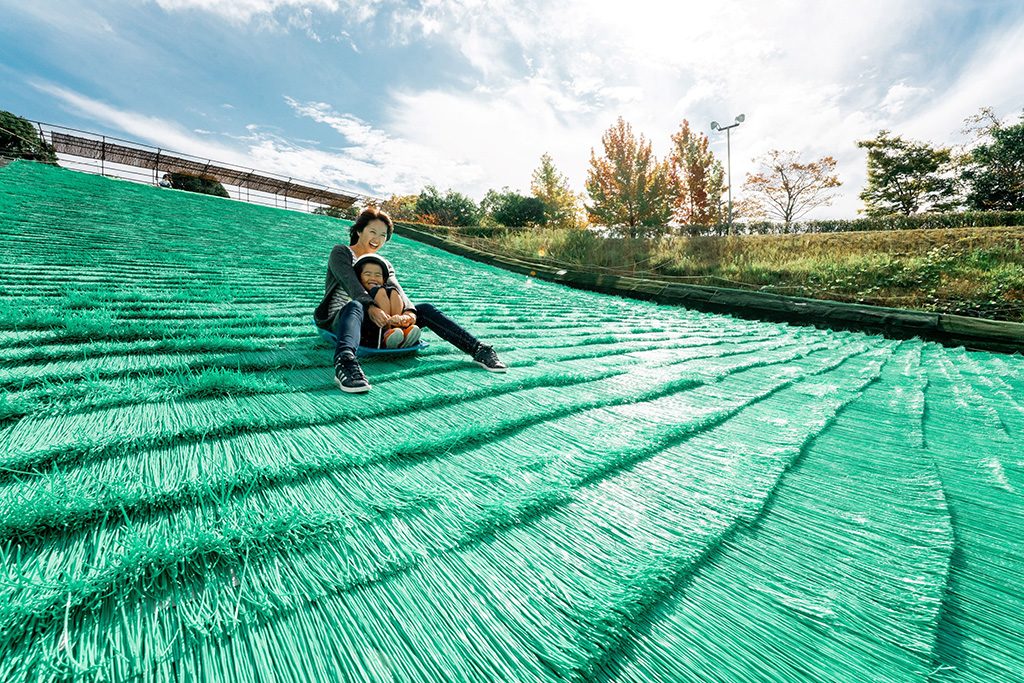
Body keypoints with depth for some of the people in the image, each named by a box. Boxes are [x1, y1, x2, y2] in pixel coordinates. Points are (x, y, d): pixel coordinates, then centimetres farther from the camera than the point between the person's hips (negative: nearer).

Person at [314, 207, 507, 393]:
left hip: (379, 322, 5)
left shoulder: (384, 264, 20)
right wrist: (370, 307, -35)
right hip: (340, 318, -4)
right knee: (355, 306, -40)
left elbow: (396, 290, -1)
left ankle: (479, 350, -23)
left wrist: (408, 310, -24)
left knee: (426, 309, -13)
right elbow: (351, 284, -15)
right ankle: (345, 363, -70)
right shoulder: (341, 252, 6)